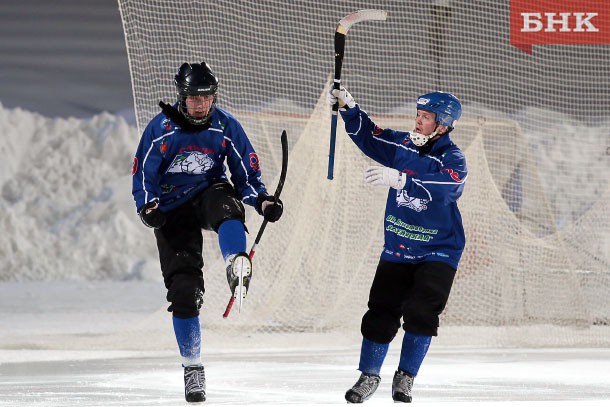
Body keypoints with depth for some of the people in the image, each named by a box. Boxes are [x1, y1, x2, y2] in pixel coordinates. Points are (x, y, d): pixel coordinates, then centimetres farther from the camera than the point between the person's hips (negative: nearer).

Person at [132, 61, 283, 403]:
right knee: (184, 289, -7)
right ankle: (193, 368, 3)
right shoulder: (161, 129, -9)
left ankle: (237, 264, -63)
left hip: (210, 192, 1)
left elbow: (246, 170, 2)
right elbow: (144, 174, -3)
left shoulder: (225, 126, -5)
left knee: (225, 204, -39)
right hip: (173, 210, -1)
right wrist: (148, 206, -21)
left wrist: (262, 201, -16)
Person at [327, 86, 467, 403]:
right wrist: (348, 108, -2)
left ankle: (405, 377, 3)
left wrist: (401, 179, -49)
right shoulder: (402, 145, 1)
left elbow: (441, 186, -36)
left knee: (421, 312, -14)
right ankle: (369, 376, 16)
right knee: (381, 311, 2)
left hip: (437, 252, -4)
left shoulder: (453, 160, -16)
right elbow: (368, 136, 12)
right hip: (397, 249, 4)